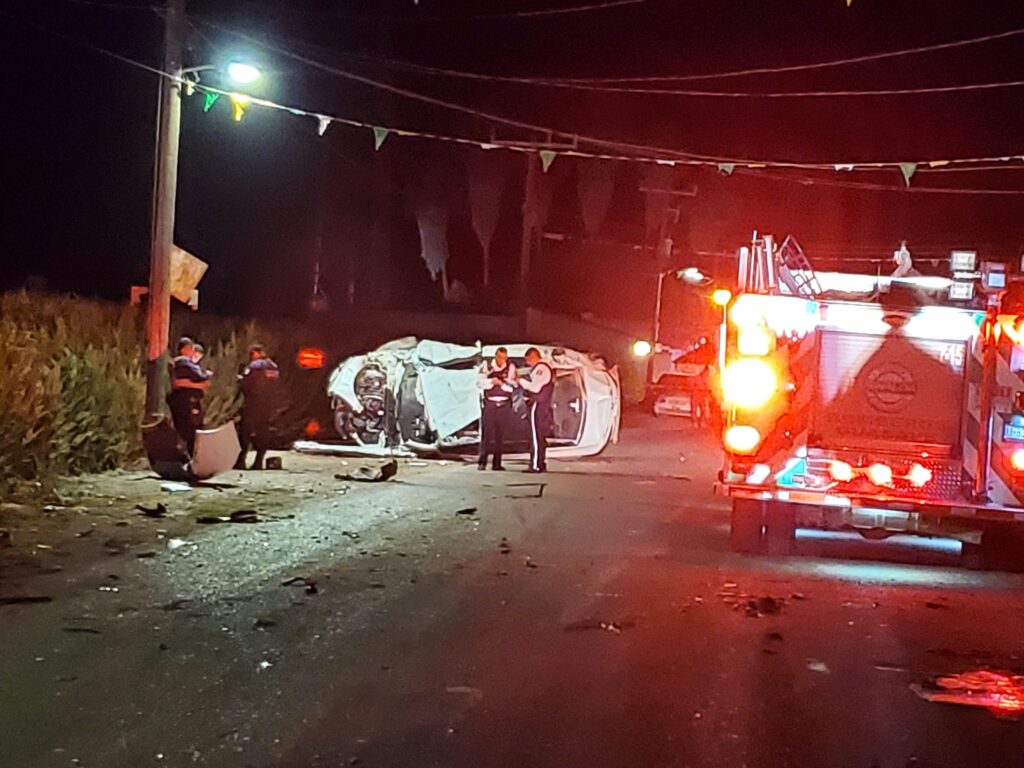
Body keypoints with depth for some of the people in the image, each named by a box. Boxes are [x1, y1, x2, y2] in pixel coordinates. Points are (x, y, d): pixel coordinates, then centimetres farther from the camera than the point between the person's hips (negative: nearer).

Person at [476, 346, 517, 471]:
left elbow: (512, 387, -4)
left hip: (504, 404, 1)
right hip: (489, 403, -1)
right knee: (486, 432, -7)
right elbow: (479, 382, -6)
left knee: (500, 434, 1)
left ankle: (497, 463, 4)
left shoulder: (510, 368, 2)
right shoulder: (486, 365, 1)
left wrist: (501, 383, -21)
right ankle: (482, 461, -4)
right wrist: (491, 381, -22)